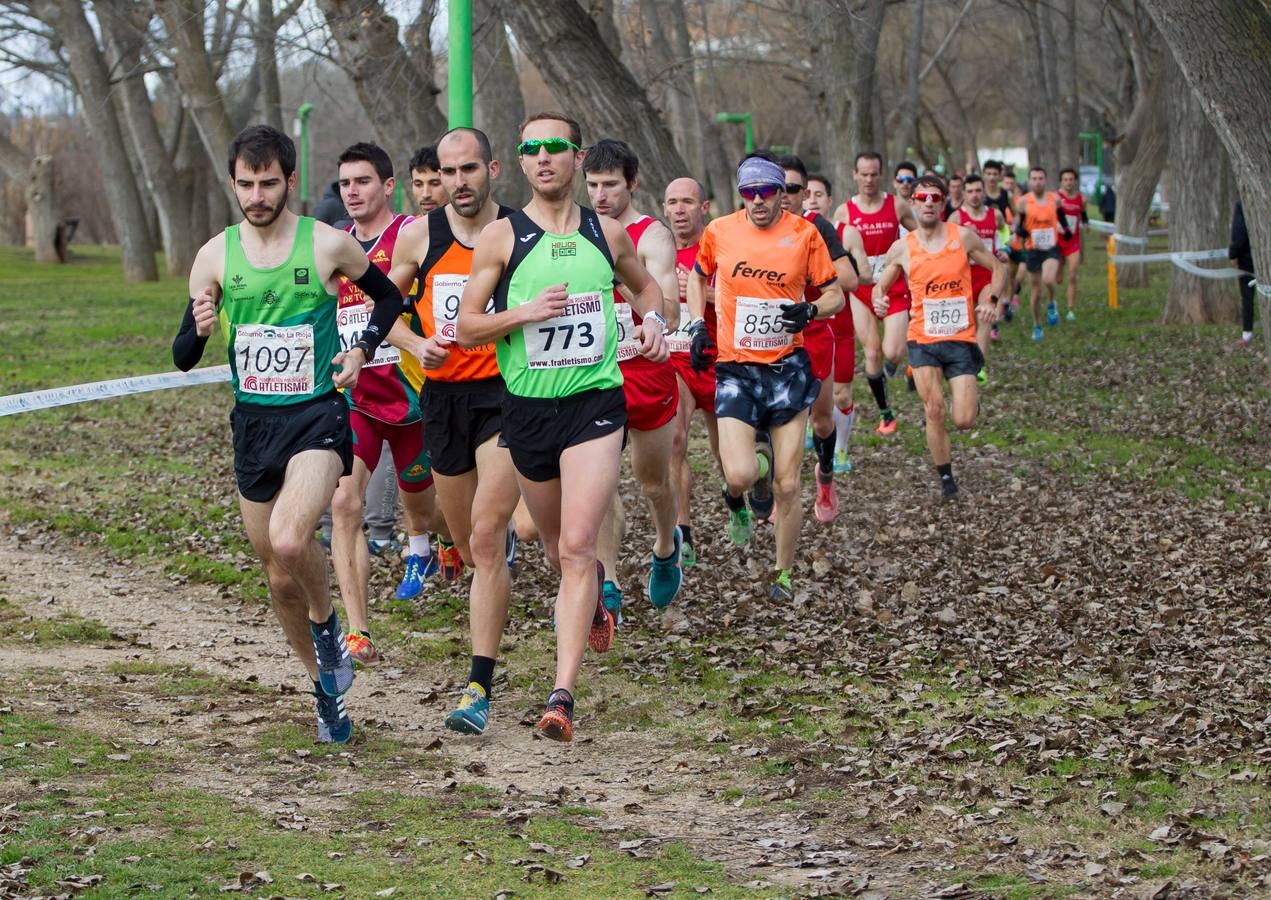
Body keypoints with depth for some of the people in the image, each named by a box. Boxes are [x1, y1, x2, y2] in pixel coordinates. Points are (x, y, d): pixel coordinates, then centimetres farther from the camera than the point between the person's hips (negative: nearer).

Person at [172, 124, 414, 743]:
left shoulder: (329, 245, -6)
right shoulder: (216, 256, 0)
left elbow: (389, 298, 13)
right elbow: (183, 360, 3)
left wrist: (363, 349, -4)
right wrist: (200, 328, -19)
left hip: (317, 415, -4)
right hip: (252, 422, 4)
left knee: (289, 540, -29)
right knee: (280, 579, 10)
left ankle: (326, 623, 3)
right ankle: (326, 690, 31)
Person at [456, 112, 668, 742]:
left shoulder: (608, 234, 4)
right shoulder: (501, 237, -2)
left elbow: (644, 286, 25)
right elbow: (467, 327, -2)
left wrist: (653, 322, 5)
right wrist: (524, 312, -18)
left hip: (595, 403, -1)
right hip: (526, 407, 1)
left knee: (577, 546, -15)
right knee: (557, 548, 16)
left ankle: (562, 695, -18)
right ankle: (595, 596, 53)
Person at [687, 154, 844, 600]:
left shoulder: (804, 233, -3)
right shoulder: (718, 232, 0)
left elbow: (835, 295, 5)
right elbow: (697, 277, 20)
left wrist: (810, 311, -16)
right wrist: (697, 325, 6)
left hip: (787, 367, 0)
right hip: (735, 369, 0)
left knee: (787, 486, 1)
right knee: (741, 474, -18)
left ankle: (783, 574, 20)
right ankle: (735, 500, 20)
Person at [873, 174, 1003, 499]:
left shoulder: (964, 237, -2)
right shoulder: (902, 248, 0)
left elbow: (998, 268, 10)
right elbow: (881, 285, 12)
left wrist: (990, 300, -7)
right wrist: (878, 300, -12)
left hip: (961, 339, 0)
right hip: (923, 340, 0)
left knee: (964, 421, -5)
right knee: (934, 412, -10)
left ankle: (970, 400, 32)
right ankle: (945, 477, 7)